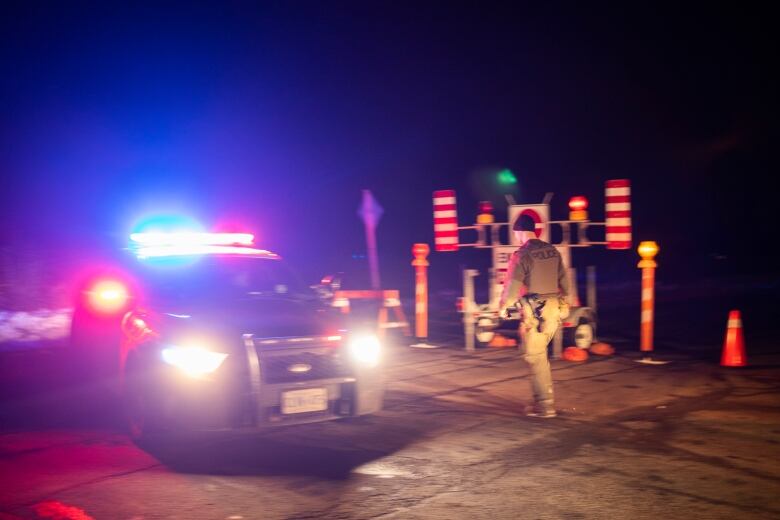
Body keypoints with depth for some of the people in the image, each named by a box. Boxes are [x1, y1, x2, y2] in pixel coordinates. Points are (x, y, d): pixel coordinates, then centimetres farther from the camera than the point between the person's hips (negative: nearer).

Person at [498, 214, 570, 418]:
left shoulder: (522, 254, -13)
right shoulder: (552, 251, 9)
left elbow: (513, 285, -13)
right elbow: (564, 280, 13)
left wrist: (503, 307, 2)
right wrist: (564, 303, 23)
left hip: (534, 310, -7)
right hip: (555, 308, 7)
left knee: (535, 357, 1)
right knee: (539, 353, 20)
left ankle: (545, 405, 2)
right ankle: (544, 398, 22)